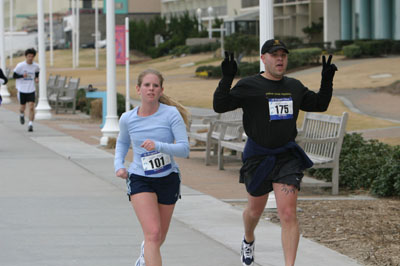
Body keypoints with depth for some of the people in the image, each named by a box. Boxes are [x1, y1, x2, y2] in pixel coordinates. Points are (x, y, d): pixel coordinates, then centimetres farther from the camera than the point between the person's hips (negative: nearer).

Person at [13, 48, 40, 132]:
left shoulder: (36, 66, 0)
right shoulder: (20, 66, -10)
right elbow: (14, 76, -3)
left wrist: (37, 78, 2)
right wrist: (22, 75, -21)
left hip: (31, 90, 1)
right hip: (22, 89, -1)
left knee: (31, 107, -12)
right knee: (22, 107, 11)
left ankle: (30, 124, -9)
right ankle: (21, 115, 46)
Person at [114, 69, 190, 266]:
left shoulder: (171, 114, -11)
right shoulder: (127, 119, -4)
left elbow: (184, 148, -17)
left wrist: (158, 146, -31)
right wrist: (118, 165, 3)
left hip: (168, 179, 1)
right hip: (139, 180, -1)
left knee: (159, 238, 17)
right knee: (153, 234, -19)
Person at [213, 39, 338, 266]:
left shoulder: (294, 87, 8)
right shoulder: (249, 86, -7)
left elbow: (319, 105, 21)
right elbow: (220, 105, -15)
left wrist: (327, 81, 7)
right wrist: (227, 78, -28)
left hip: (287, 157, 2)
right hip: (258, 158, -2)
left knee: (288, 214, -11)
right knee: (255, 211, 18)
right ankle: (249, 241, 51)